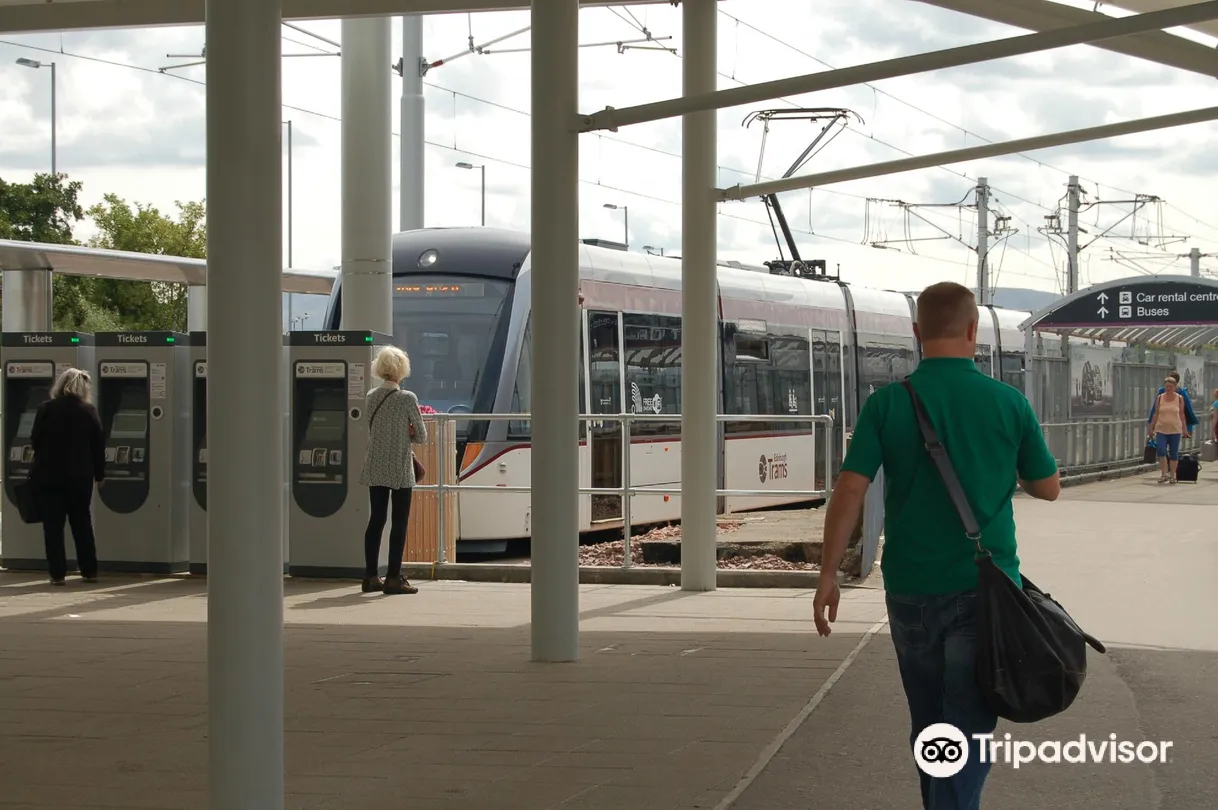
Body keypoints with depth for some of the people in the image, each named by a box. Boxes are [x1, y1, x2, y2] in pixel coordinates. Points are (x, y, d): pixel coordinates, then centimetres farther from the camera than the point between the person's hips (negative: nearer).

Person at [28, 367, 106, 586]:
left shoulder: (46, 409, -7)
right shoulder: (89, 411, -3)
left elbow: (35, 441, 0)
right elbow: (98, 446, 1)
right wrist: (99, 474, 13)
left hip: (48, 475, -2)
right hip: (79, 476, 2)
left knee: (53, 525, 3)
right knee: (82, 523, 13)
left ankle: (57, 573, 0)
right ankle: (89, 571, 14)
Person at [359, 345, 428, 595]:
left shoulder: (371, 396, 4)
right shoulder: (407, 398, -13)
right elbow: (421, 437, -8)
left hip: (375, 469, 6)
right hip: (400, 470, -6)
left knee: (376, 519, 11)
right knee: (399, 523, 1)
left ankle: (371, 577, 13)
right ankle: (393, 578, 0)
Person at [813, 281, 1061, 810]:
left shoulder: (888, 404, -4)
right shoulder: (1009, 403, -3)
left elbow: (850, 490, -10)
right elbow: (1048, 488, 7)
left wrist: (828, 576, -4)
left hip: (912, 588, 2)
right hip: (984, 588, -2)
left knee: (928, 725, 18)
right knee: (968, 728, -4)